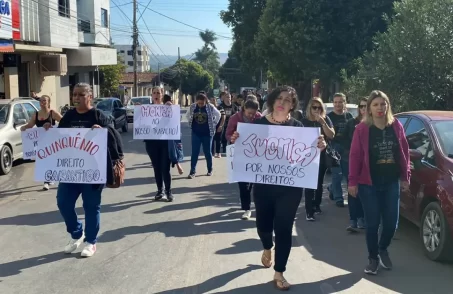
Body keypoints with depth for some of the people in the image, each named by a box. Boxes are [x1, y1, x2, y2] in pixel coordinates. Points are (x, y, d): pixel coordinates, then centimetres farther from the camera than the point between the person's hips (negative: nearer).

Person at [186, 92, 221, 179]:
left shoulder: (210, 107, -10)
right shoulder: (192, 107, -4)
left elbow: (218, 115, 5)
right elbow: (187, 115, 14)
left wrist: (213, 124, 3)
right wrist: (191, 124, 7)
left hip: (207, 133, -1)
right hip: (196, 133, 1)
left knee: (207, 152, 7)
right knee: (194, 152, -1)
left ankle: (210, 170, 23)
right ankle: (192, 171, 2)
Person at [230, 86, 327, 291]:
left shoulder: (297, 126, 0)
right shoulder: (259, 123, -1)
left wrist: (319, 147, -19)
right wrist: (236, 141, -20)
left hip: (290, 187, -1)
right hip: (263, 185, 1)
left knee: (284, 229, 1)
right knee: (263, 224, 11)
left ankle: (279, 273, 16)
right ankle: (267, 248, 49)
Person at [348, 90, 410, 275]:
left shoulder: (396, 126, 3)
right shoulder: (362, 129, -8)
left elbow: (404, 153, 8)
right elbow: (355, 156, -7)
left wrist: (405, 178, 7)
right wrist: (352, 182, -10)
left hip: (392, 182, 3)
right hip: (369, 183, -3)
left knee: (391, 222, 5)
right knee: (372, 223, 2)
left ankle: (383, 249, 34)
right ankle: (373, 258, 20)